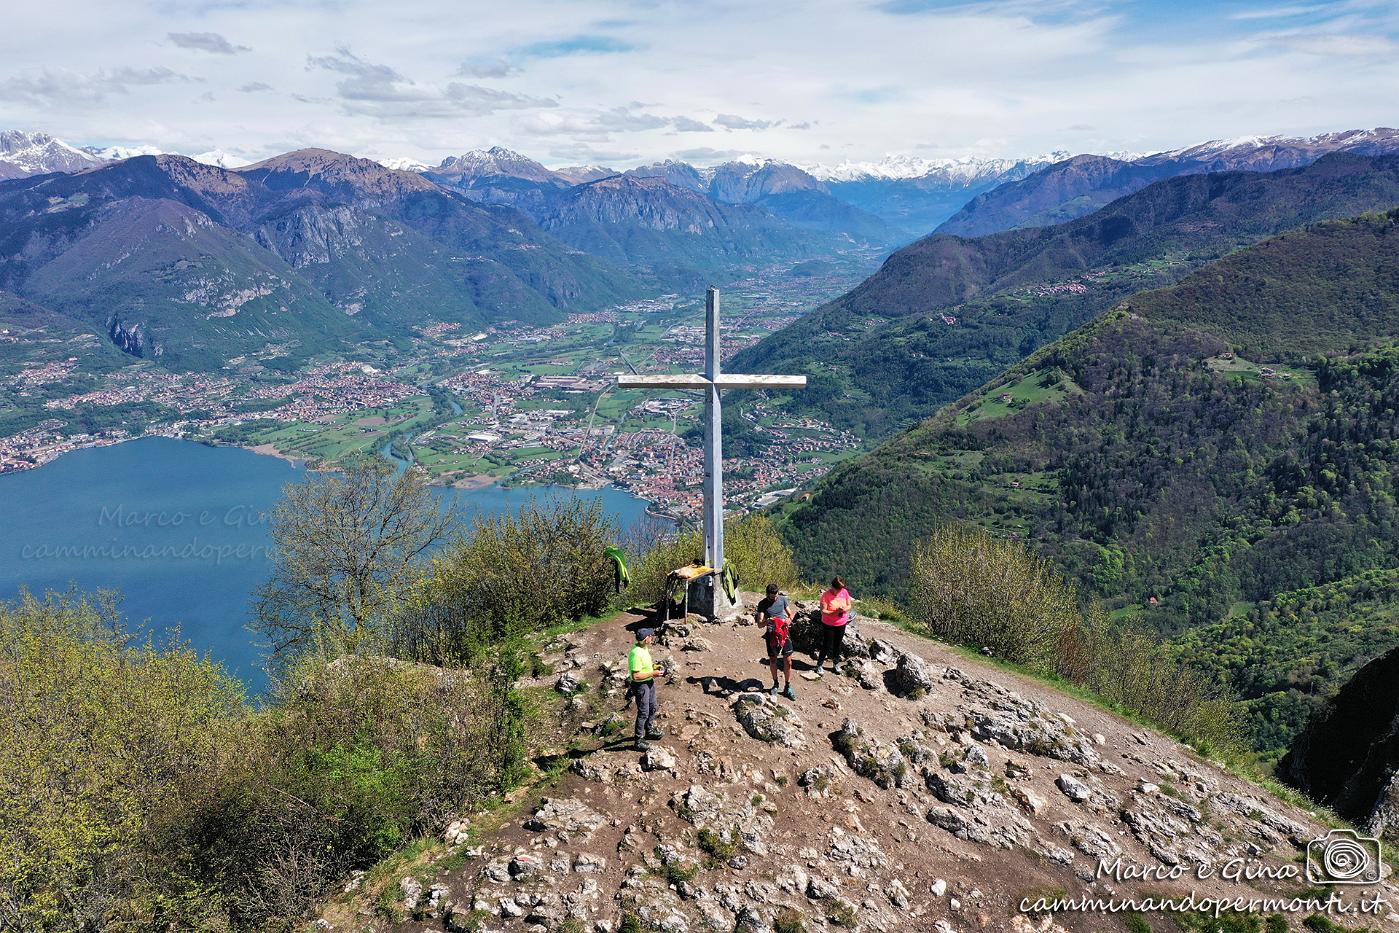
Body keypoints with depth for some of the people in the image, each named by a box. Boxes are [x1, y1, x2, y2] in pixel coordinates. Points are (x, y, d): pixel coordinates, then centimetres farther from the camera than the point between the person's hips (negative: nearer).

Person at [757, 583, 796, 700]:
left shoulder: (782, 599, 0)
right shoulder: (763, 604, -8)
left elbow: (790, 613, 8)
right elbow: (760, 624, -12)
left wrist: (789, 619, -15)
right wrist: (767, 621, -34)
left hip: (784, 632, 1)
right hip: (772, 634, -1)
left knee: (788, 661, 1)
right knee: (773, 660, 10)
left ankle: (788, 687, 11)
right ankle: (775, 684, 29)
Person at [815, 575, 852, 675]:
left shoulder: (844, 592, -8)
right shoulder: (826, 595, -21)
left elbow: (849, 605, 2)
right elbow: (823, 611, -23)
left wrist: (845, 609, -21)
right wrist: (836, 612, -34)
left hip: (841, 624, 4)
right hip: (829, 625, -4)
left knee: (837, 645, 17)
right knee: (827, 646, 2)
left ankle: (835, 664, 34)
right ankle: (819, 665, 19)